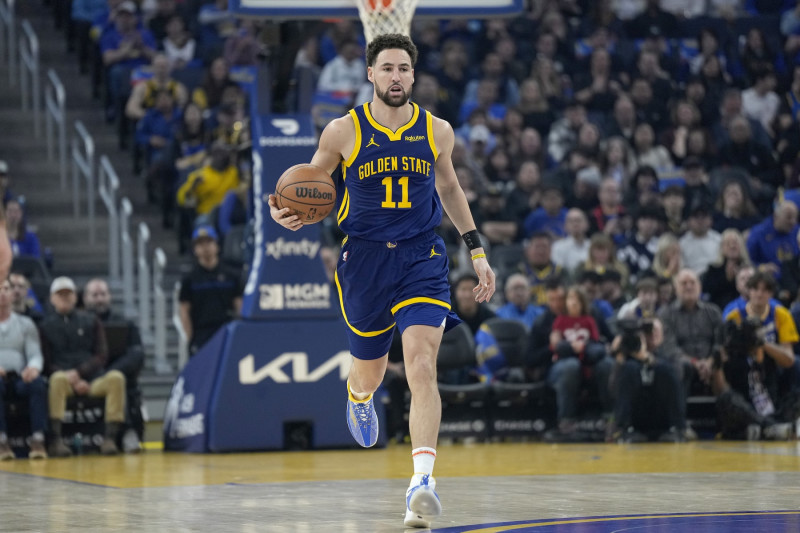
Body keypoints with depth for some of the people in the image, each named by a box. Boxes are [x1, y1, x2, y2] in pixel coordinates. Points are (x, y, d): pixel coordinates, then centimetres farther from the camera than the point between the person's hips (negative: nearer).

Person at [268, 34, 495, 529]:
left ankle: (423, 481, -25)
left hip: (422, 260, 0)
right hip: (365, 259, 1)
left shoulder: (437, 131, 1)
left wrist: (477, 251, 18)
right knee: (370, 370, 17)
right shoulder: (343, 132, -5)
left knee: (422, 368, -19)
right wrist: (286, 212, -17)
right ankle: (360, 396, 57)